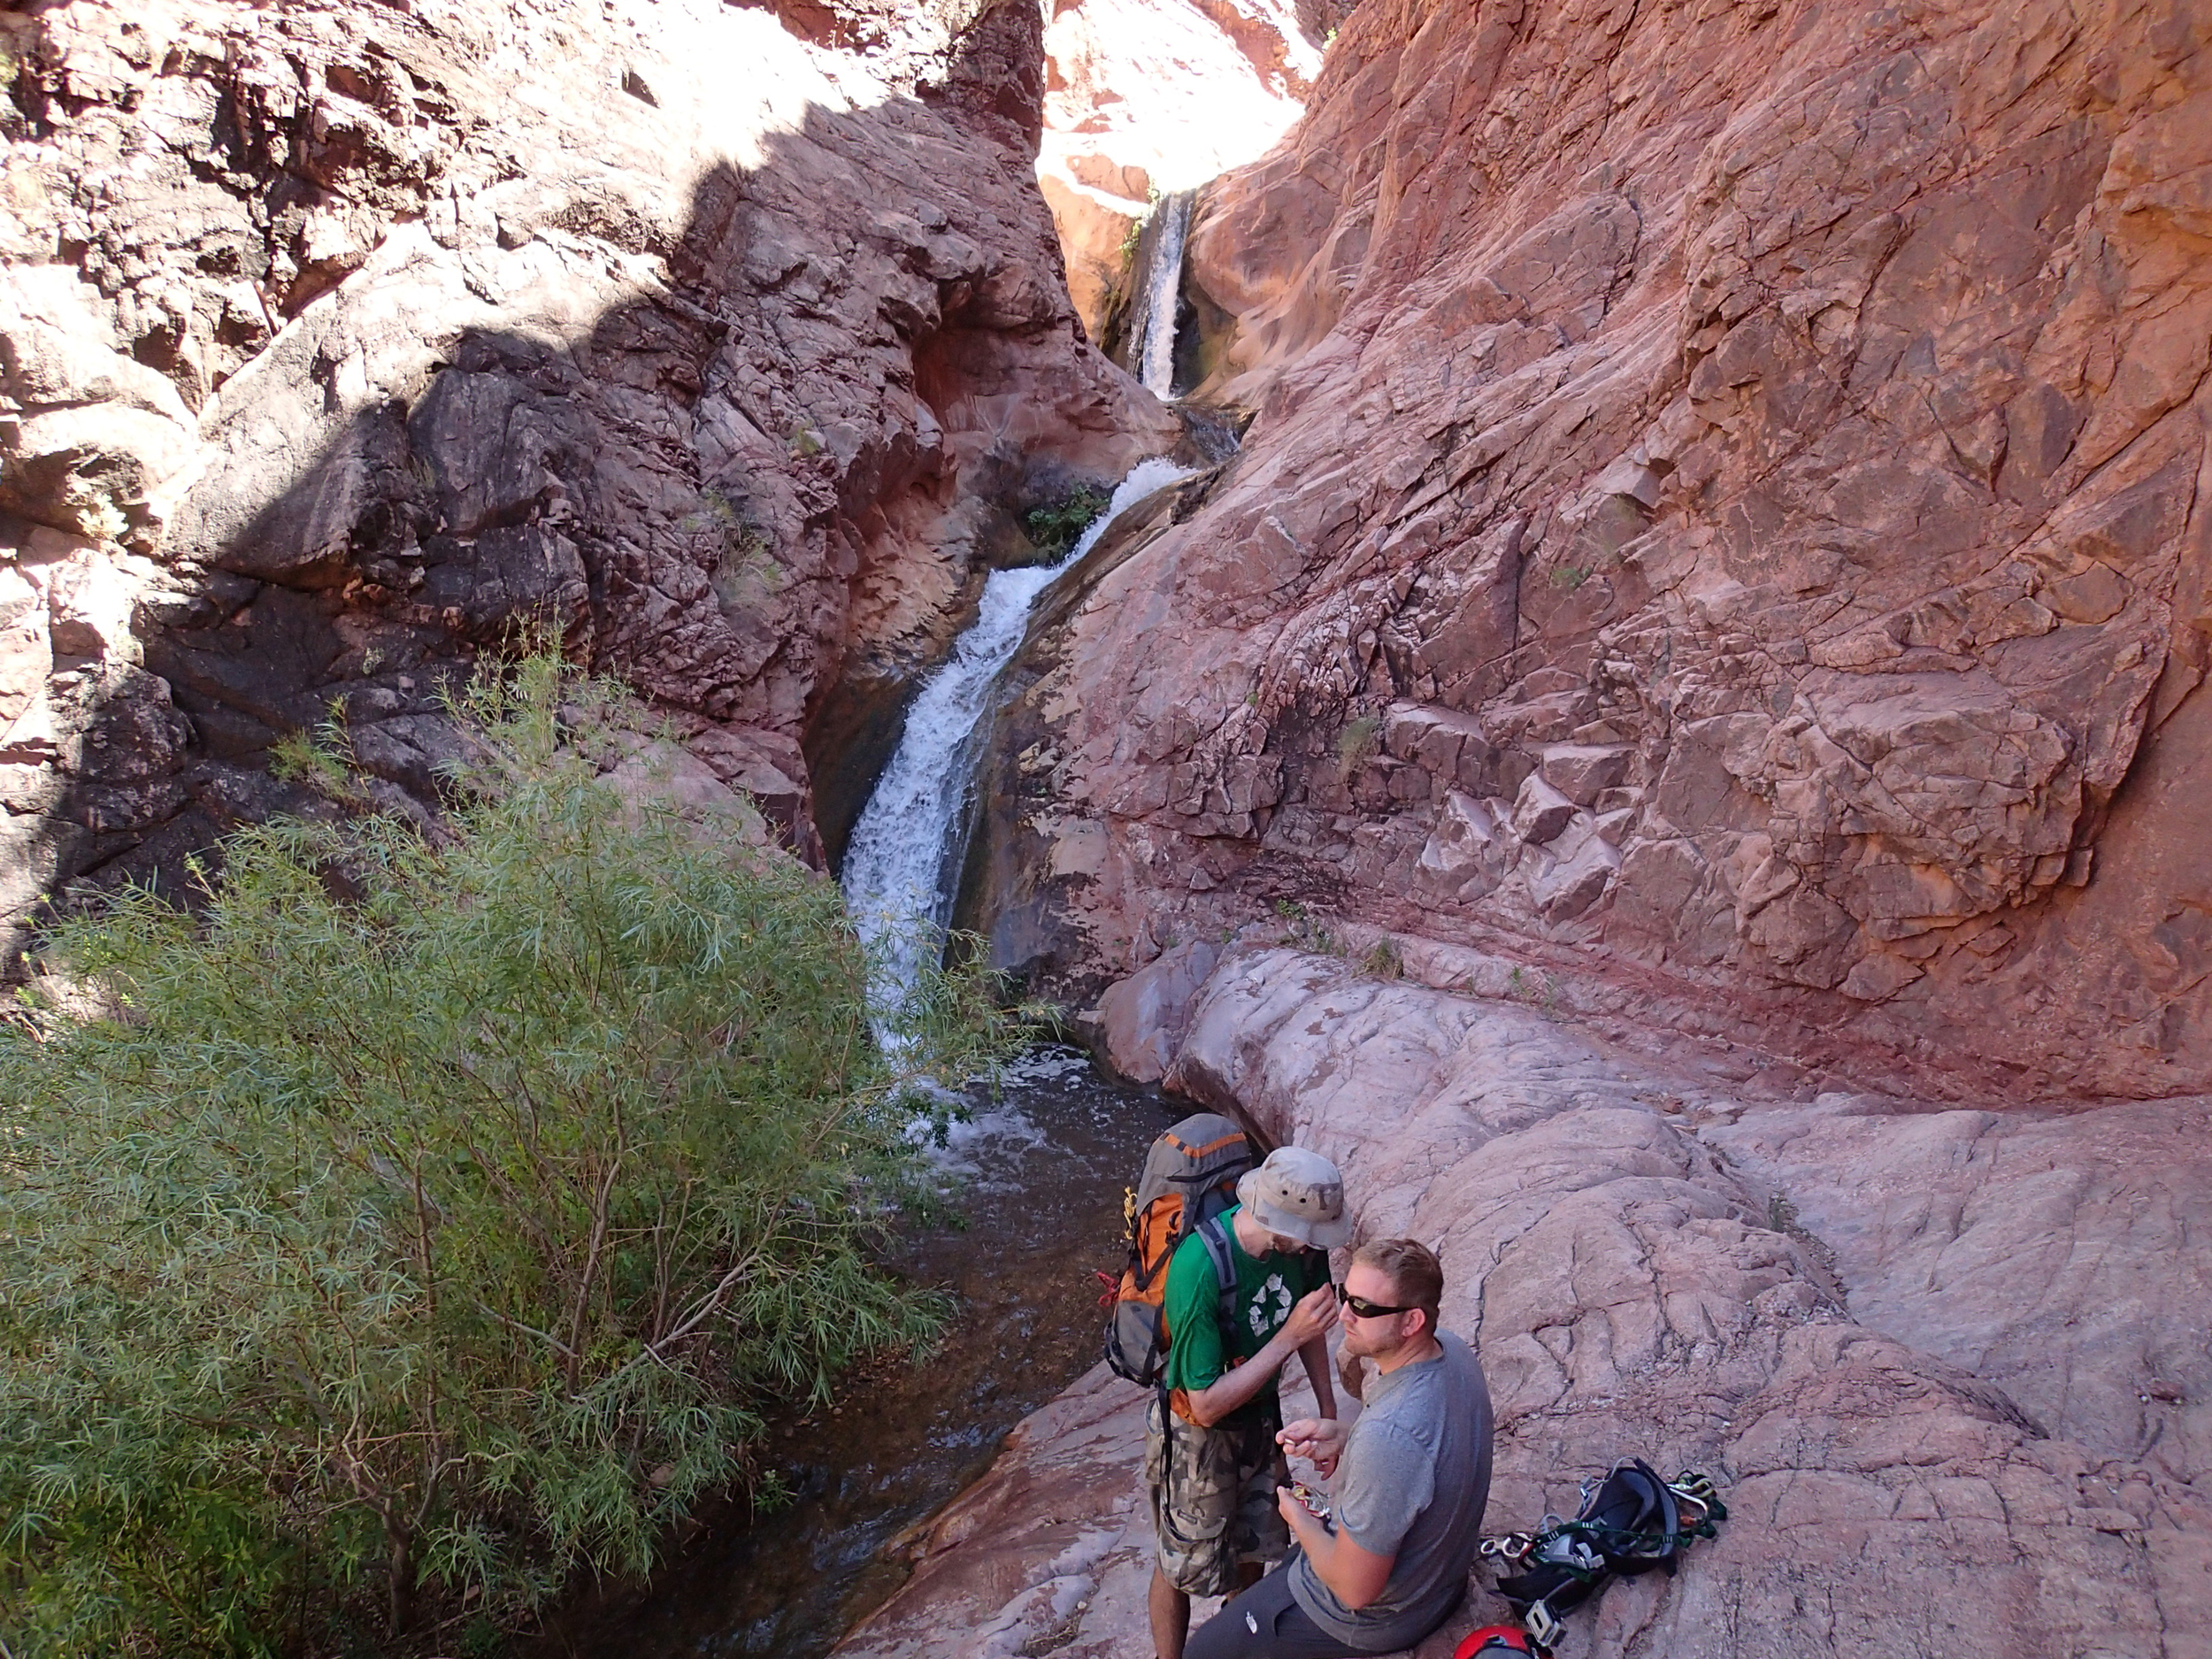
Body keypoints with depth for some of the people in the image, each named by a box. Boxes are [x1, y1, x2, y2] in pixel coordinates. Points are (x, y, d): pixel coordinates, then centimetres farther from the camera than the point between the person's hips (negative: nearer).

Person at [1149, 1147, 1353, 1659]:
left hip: (1260, 1416, 6)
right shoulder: (1199, 1271, -39)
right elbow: (1207, 1405, -31)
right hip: (1197, 1436, -6)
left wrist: (1328, 1413, 7)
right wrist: (1289, 1337, -34)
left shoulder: (1301, 1243, -20)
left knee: (1255, 1545, 25)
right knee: (1184, 1566, 16)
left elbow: (1310, 1322, 2)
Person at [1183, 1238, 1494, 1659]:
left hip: (1378, 1615, -8)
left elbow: (1356, 1589, -30)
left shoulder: (1388, 1437, -41)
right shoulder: (1450, 1348, -15)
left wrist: (1301, 1522, -12)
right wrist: (1342, 1439, -8)